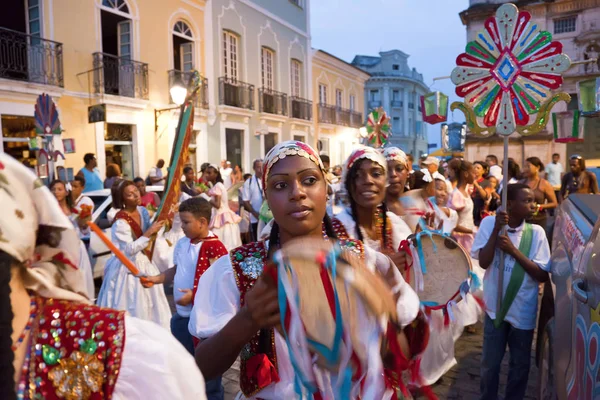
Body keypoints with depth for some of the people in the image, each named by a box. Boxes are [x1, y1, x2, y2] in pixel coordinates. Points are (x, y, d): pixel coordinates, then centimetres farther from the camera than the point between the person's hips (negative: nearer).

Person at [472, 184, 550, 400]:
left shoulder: (536, 232, -8)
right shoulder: (489, 223, -11)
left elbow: (543, 276, -12)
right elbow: (483, 262, -18)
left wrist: (513, 250, -23)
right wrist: (497, 229, -24)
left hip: (523, 311, 1)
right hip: (495, 307, -1)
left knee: (520, 365, 17)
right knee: (490, 364, 12)